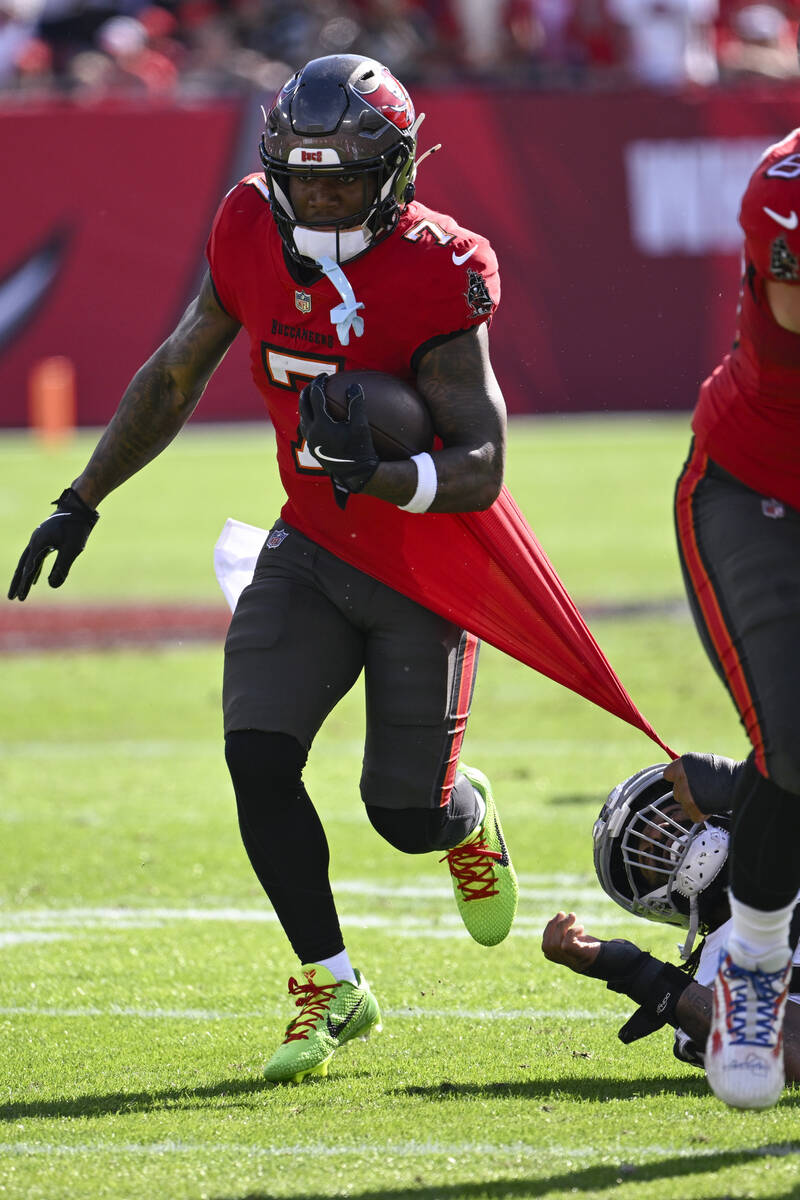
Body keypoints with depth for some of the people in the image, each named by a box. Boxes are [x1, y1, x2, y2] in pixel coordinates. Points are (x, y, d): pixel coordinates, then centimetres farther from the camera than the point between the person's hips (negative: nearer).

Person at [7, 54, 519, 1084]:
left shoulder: (435, 275, -25)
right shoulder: (252, 232, -10)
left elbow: (482, 469, -27)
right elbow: (175, 375, 7)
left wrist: (380, 476, -46)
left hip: (429, 563, -4)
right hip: (312, 548, 4)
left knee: (406, 813, 3)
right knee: (258, 756, -14)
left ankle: (465, 812, 42)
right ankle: (332, 986, 0)